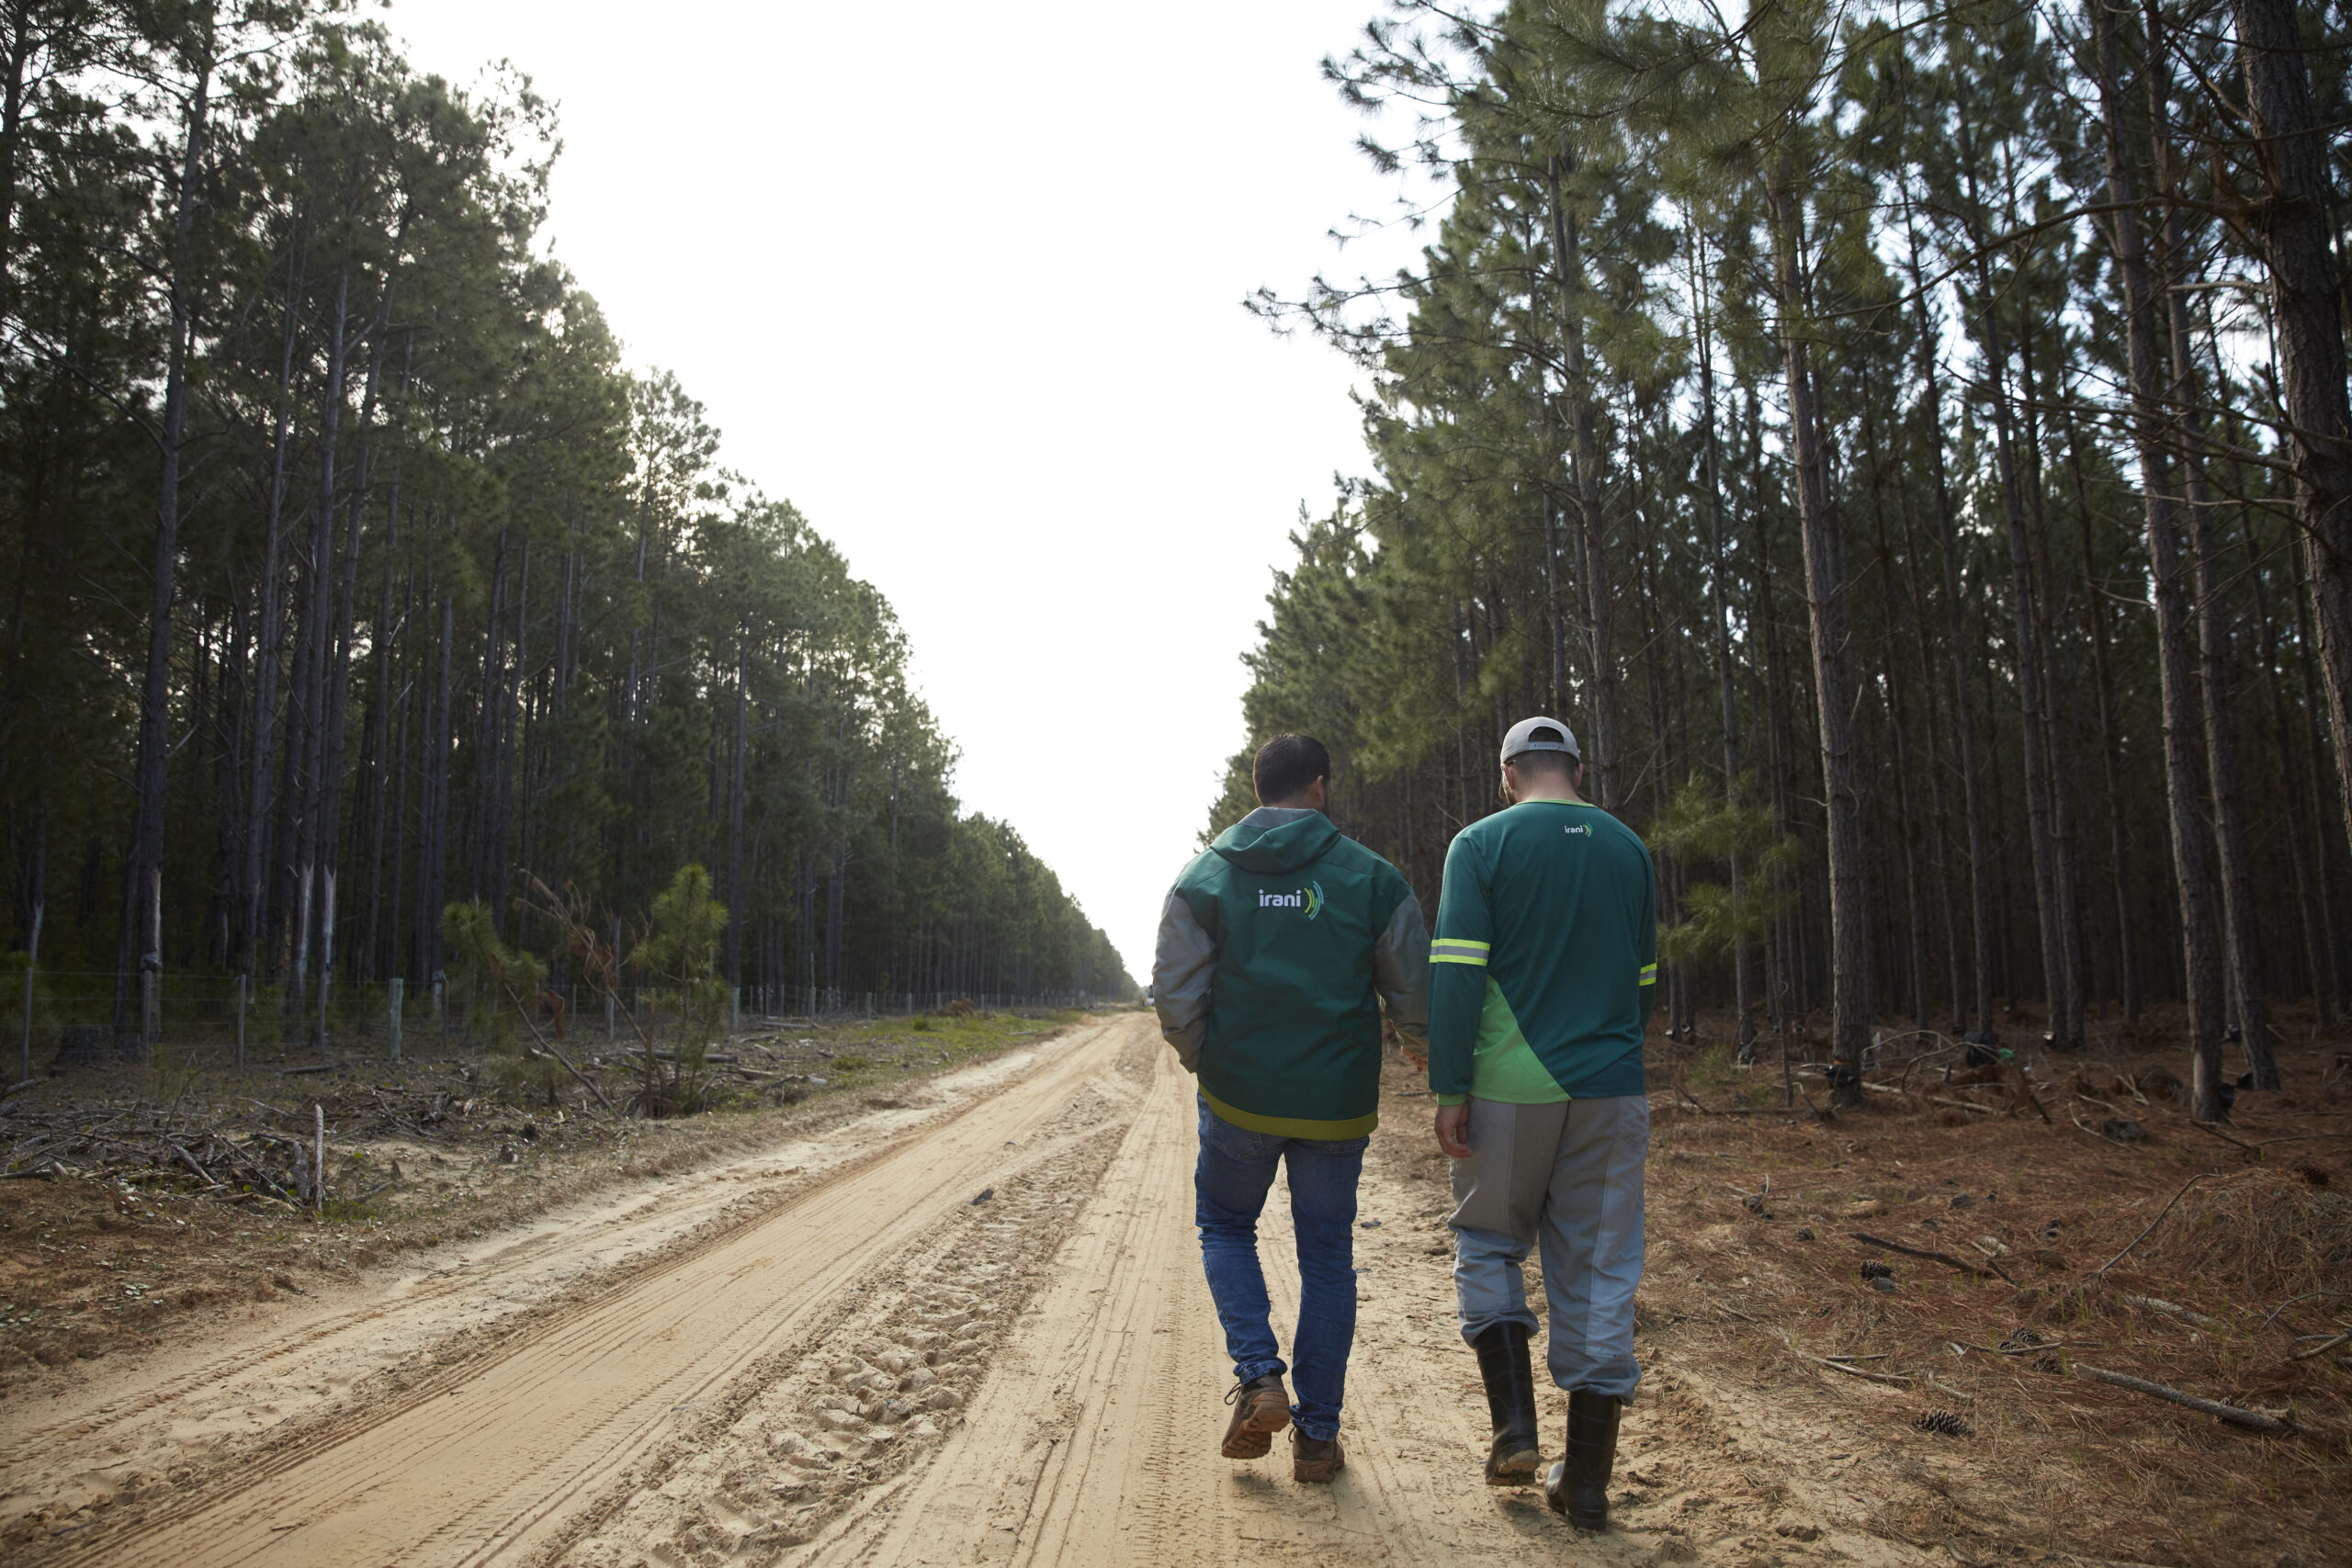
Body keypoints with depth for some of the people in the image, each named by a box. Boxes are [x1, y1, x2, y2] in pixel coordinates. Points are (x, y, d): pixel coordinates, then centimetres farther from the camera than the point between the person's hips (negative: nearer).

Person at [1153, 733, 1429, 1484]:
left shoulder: (1204, 876, -3)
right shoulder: (1372, 877, -4)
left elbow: (1174, 993, -5)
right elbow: (1414, 993, -2)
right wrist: (1413, 1040, 21)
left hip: (1239, 1097, 0)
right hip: (1338, 1105, 0)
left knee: (1226, 1226, 22)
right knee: (1328, 1257, 13)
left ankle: (1258, 1377, 5)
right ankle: (1317, 1436, 18)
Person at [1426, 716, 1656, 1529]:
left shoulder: (1483, 844, -5)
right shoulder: (1629, 849, 9)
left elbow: (1455, 975, -12)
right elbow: (1644, 980, 15)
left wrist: (1450, 1088, -8)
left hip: (1511, 1087, -3)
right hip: (1611, 1094, 3)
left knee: (1487, 1243, 16)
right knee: (1598, 1270, 8)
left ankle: (1514, 1426, 7)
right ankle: (1586, 1477, 14)